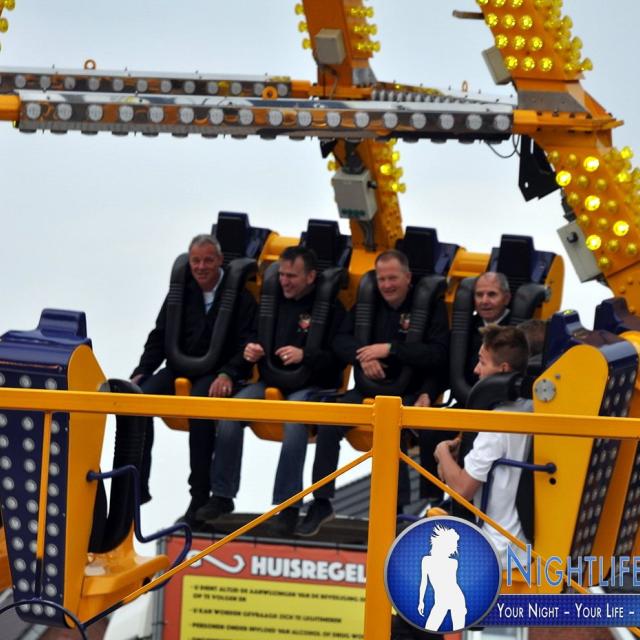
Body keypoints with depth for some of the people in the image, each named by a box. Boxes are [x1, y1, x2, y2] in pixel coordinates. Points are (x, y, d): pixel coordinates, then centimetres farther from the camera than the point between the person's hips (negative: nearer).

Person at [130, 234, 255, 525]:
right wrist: (142, 372, -1)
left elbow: (248, 345, -6)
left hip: (217, 373, -5)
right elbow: (160, 337, 15)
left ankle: (200, 494, -29)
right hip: (180, 367, 5)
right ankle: (137, 486, -13)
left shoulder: (239, 296, 1)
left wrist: (228, 374, -24)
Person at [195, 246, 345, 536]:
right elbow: (253, 338, 28)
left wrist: (304, 356, -22)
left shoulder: (330, 307, -1)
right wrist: (249, 351, 5)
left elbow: (339, 357, -8)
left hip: (310, 386, -5)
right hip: (271, 381, 5)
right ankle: (222, 495, -13)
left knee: (295, 419, -37)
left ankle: (288, 504, -31)